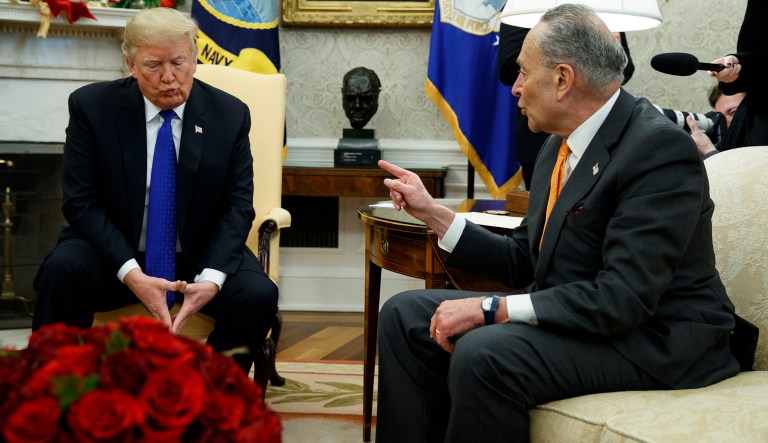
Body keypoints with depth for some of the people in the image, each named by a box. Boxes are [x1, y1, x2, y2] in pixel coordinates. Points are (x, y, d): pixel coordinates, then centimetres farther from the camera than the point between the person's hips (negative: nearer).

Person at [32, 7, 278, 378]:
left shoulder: (230, 115, -4)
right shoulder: (91, 106, -7)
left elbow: (237, 207, -4)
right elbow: (83, 203, -10)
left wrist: (212, 278, -23)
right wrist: (131, 274, -26)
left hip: (199, 257, 1)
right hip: (114, 253, -1)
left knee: (259, 295, -26)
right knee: (62, 271, -32)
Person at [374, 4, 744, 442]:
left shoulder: (659, 148, -20)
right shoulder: (560, 145, 8)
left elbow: (623, 299, -26)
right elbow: (522, 261, 14)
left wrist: (490, 307, -25)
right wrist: (432, 212, 8)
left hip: (653, 337, -9)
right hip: (578, 317, 9)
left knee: (483, 353, -32)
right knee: (405, 314, 2)